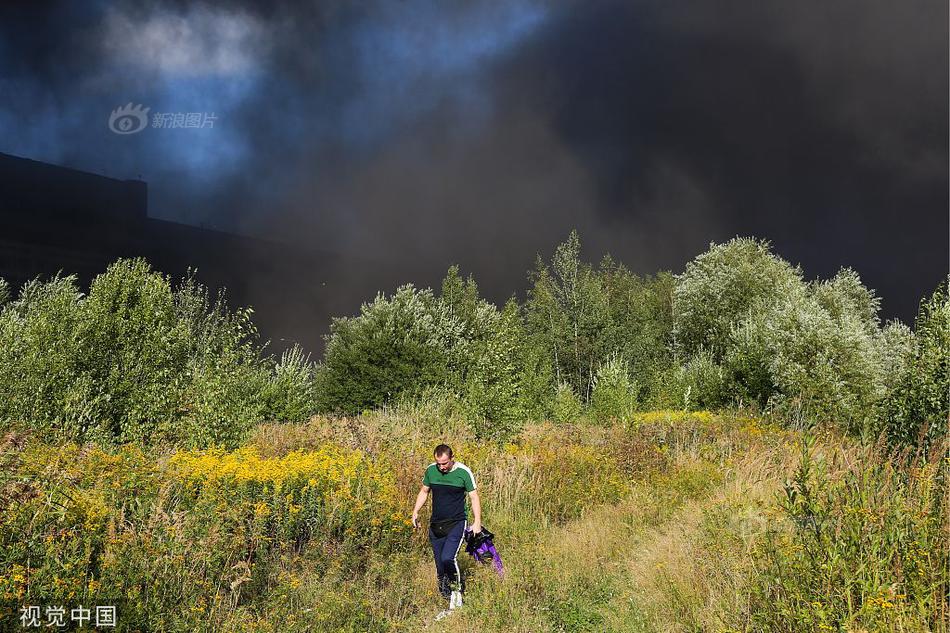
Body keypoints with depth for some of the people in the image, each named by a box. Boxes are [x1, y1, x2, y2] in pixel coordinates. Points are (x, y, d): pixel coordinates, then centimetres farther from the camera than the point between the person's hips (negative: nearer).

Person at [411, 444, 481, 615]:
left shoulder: (464, 472, -9)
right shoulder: (431, 470, 2)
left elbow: (474, 496, -4)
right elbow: (424, 491, 16)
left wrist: (477, 522, -9)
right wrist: (415, 512, 7)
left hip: (457, 523, -4)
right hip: (436, 524, 5)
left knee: (447, 558, -23)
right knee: (440, 567, 6)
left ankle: (458, 590, 0)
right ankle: (449, 601, 19)